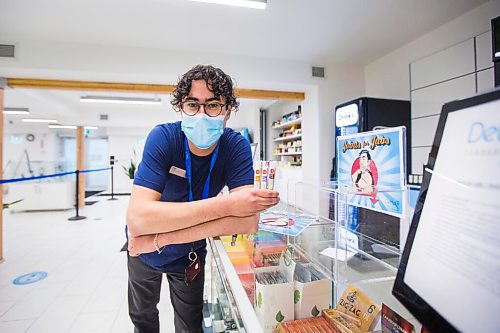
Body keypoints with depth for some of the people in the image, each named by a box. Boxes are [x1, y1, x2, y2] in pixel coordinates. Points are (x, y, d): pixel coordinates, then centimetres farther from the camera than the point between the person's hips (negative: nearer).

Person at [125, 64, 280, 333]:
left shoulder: (236, 146, -25)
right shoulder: (162, 138, -28)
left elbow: (249, 221, -36)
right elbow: (137, 218, -38)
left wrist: (161, 237, -35)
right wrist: (226, 204, -44)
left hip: (190, 254, 0)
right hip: (142, 251, 1)